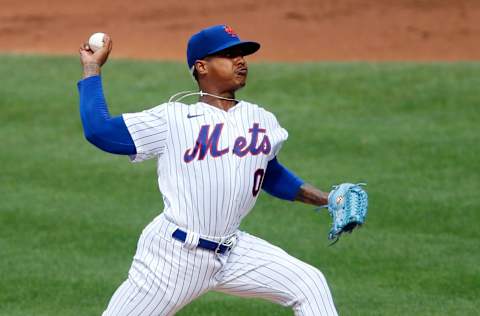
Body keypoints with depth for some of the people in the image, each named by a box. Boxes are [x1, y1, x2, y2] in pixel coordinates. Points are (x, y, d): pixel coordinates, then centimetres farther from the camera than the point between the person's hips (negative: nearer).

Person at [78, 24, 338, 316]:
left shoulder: (262, 120, 12)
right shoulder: (174, 118, -2)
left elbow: (271, 174, 28)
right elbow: (98, 130, -5)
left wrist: (326, 200, 20)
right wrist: (92, 68, 2)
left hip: (232, 253, 5)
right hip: (174, 252, -5)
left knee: (308, 284, -4)